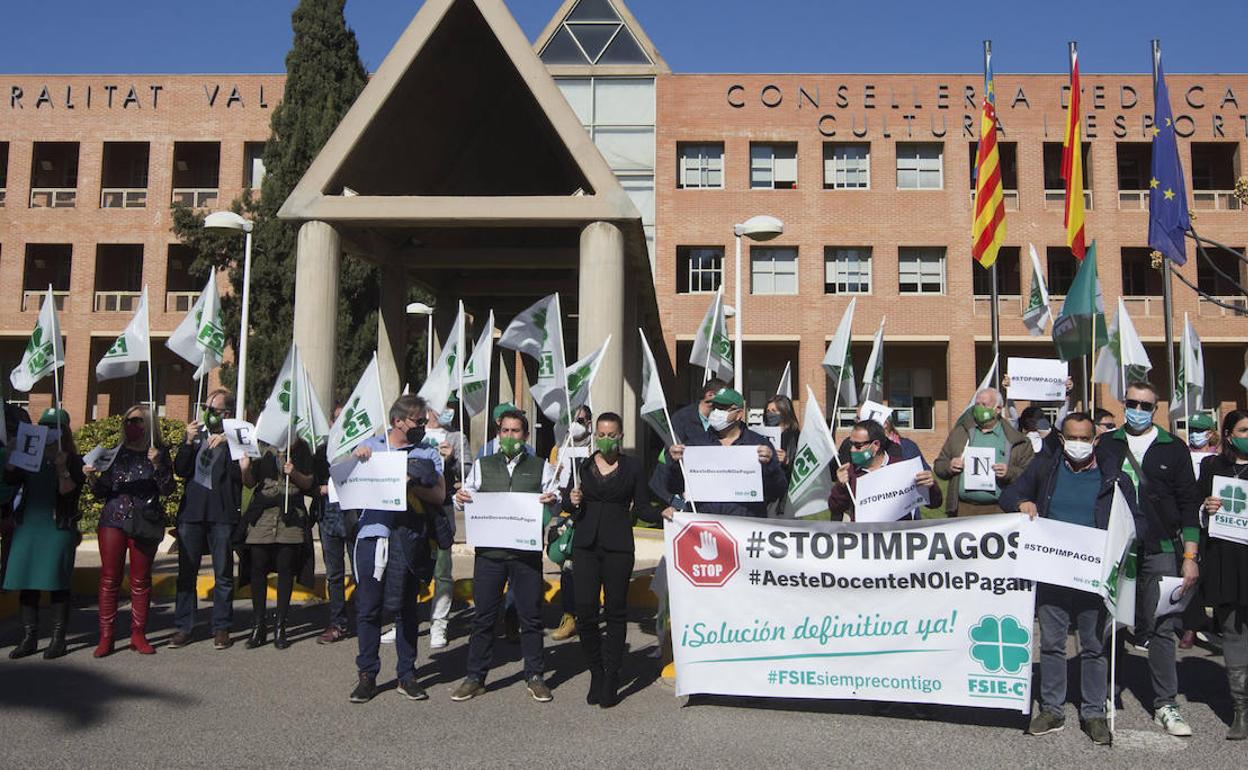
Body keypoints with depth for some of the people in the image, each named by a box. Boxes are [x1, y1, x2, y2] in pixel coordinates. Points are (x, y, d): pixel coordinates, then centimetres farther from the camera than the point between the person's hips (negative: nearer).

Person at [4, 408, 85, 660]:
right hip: (28, 525, 4)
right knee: (26, 583, 4)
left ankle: (58, 639, 5)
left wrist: (62, 468, -22)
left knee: (56, 582, -2)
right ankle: (29, 638, 12)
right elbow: (11, 479, -1)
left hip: (59, 528, -4)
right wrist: (11, 456, -13)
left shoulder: (73, 461, 1)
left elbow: (69, 492, -10)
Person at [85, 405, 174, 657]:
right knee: (109, 579, -1)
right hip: (113, 520, 2)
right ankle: (106, 636, 4)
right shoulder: (116, 454, 11)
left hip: (145, 523, -2)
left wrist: (157, 465, -16)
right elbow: (102, 492, 13)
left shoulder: (159, 453, 4)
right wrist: (92, 478, -7)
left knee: (141, 581, 3)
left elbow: (168, 490, -4)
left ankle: (138, 635, 11)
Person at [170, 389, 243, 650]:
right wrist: (189, 442, -5)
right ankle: (183, 627, 14)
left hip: (222, 514, -4)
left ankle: (221, 628, 9)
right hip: (191, 512, 4)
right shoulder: (196, 436, 15)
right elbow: (180, 470, 7)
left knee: (223, 574, 2)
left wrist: (225, 444, -18)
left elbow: (241, 475, -12)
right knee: (186, 573, 6)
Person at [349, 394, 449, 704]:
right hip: (373, 533, 0)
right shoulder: (370, 446, 11)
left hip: (409, 537, 0)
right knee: (368, 606, 1)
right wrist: (355, 457, -6)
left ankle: (407, 675, 16)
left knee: (407, 608, 7)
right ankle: (367, 675, 12)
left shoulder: (428, 453, 9)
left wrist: (411, 485, -16)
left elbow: (439, 494, -1)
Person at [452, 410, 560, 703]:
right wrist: (460, 499, -11)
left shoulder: (541, 467, 11)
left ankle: (534, 677, 17)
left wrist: (553, 500, -16)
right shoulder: (482, 466, 13)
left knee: (530, 615, 5)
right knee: (483, 615, 4)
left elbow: (557, 498, 6)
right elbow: (466, 499, 11)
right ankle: (475, 677, 15)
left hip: (527, 550, 0)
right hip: (489, 549, 1)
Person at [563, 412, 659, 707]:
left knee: (616, 611, 1)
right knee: (585, 611, -2)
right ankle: (596, 674, 16)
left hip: (618, 546, -2)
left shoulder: (633, 467, 5)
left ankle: (611, 681, 11)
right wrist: (572, 500, -7)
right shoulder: (582, 466, 10)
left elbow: (642, 507, 4)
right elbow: (566, 502, 16)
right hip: (586, 544, 2)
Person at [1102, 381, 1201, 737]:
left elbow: (1189, 504, 5)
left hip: (1159, 550, -1)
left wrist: (1190, 556, -1)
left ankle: (1165, 704, 9)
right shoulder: (1106, 444, 7)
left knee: (1162, 628, 0)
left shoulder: (1173, 449, 6)